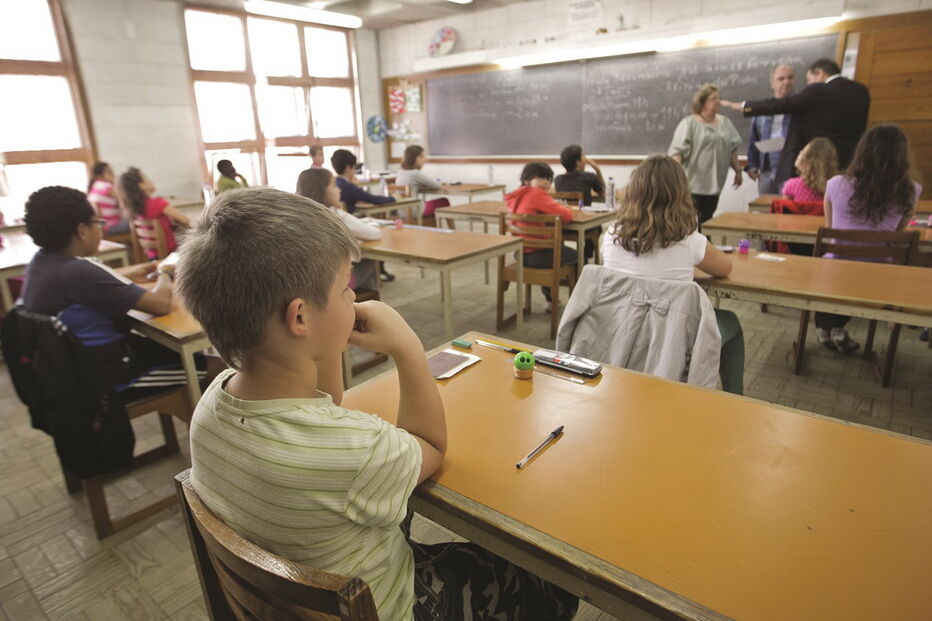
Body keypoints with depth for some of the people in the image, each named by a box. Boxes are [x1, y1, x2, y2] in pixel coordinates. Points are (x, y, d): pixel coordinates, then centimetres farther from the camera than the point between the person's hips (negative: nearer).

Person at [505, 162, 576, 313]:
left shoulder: (518, 196, 9)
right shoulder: (537, 194, -18)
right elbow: (565, 215, -21)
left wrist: (558, 209, 6)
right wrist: (567, 210, 2)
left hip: (520, 253, 9)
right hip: (536, 255, -9)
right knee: (575, 256, 17)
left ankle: (551, 299, 43)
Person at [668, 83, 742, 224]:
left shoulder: (725, 123, 15)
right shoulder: (689, 123, -4)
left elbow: (733, 149, 20)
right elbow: (676, 150, -13)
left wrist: (738, 171, 17)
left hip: (715, 184, 6)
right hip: (693, 184, -6)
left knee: (707, 221, 8)